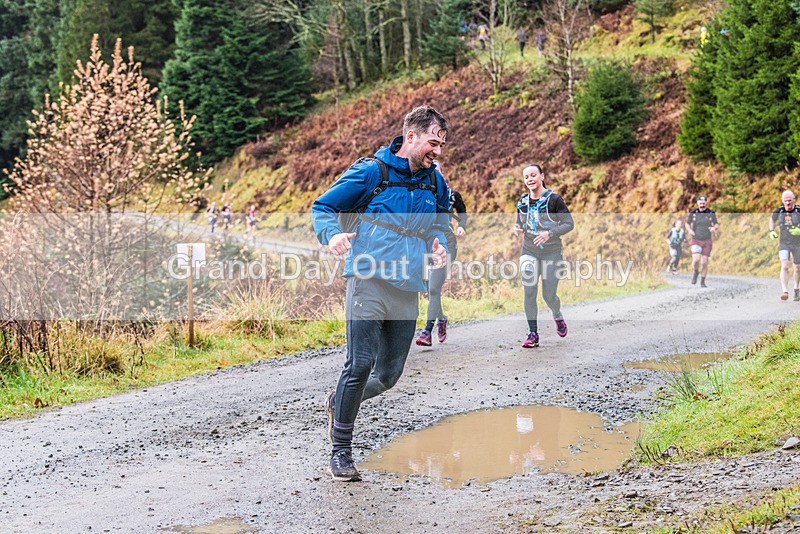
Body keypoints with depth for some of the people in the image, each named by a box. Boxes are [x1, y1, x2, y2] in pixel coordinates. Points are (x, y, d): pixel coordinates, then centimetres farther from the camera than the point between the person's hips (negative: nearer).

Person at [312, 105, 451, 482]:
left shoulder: (435, 183, 14)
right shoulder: (371, 172, -2)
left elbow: (438, 225, 29)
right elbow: (323, 207, 3)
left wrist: (438, 245, 5)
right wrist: (333, 235, -18)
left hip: (408, 290, 6)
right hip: (369, 281, -6)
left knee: (389, 374, 6)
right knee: (361, 364, -11)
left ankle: (339, 403, 36)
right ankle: (341, 451, 3)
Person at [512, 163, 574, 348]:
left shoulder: (553, 200, -11)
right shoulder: (523, 202, 3)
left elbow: (569, 223, -10)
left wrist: (550, 233, -25)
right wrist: (517, 230, -8)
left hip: (552, 252, -3)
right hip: (529, 252, 3)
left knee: (549, 295, -1)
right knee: (529, 293, -7)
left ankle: (558, 316, 34)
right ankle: (533, 334, -1)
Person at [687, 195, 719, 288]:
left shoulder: (711, 213, -5)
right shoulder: (693, 213, -5)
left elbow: (717, 225, 6)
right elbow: (687, 223, 10)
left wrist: (714, 228, -18)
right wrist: (690, 230, -12)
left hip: (707, 242, 1)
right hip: (696, 241, -1)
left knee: (704, 262, -2)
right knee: (696, 259, -20)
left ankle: (702, 282, 15)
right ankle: (695, 272, 12)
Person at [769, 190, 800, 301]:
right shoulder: (779, 211, -6)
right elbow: (772, 219, 16)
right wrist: (771, 231, 0)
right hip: (784, 243, 0)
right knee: (784, 266, -16)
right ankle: (785, 292, -21)